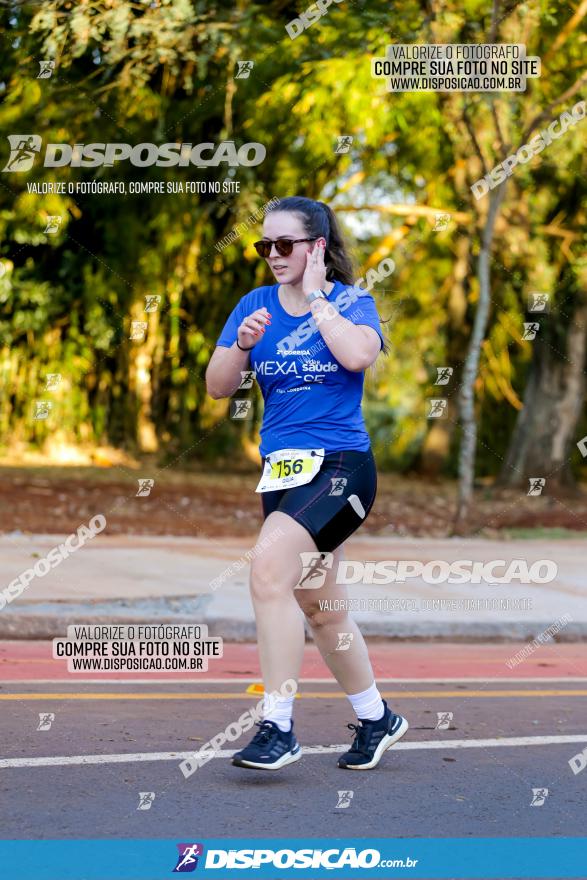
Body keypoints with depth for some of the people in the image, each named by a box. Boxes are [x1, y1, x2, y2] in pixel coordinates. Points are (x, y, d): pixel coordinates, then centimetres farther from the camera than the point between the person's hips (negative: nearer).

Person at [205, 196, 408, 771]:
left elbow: (358, 355, -24)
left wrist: (316, 296, -13)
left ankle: (278, 728, -21)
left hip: (339, 464, -6)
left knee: (270, 567, -26)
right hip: (281, 469, 6)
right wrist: (243, 345, -14)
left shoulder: (351, 302, -2)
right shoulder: (254, 305, 9)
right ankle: (376, 719, 32)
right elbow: (217, 387, 5)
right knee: (319, 608, 13)